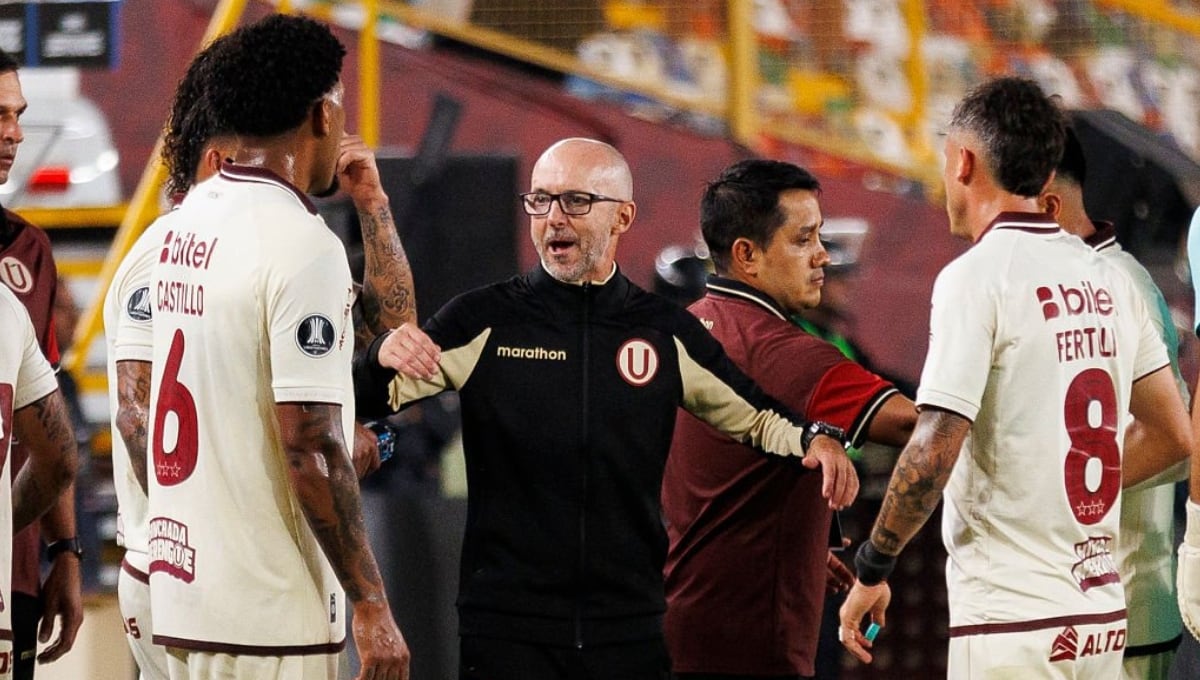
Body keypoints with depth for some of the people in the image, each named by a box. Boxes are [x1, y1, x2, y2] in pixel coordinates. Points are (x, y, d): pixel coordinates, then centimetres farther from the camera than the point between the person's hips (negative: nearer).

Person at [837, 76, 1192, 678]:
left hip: (1011, 616, -7)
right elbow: (1172, 435, 16)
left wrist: (871, 570, -7)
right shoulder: (1107, 280, 11)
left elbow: (934, 449, -17)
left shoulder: (976, 276, -10)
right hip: (1102, 616, 7)